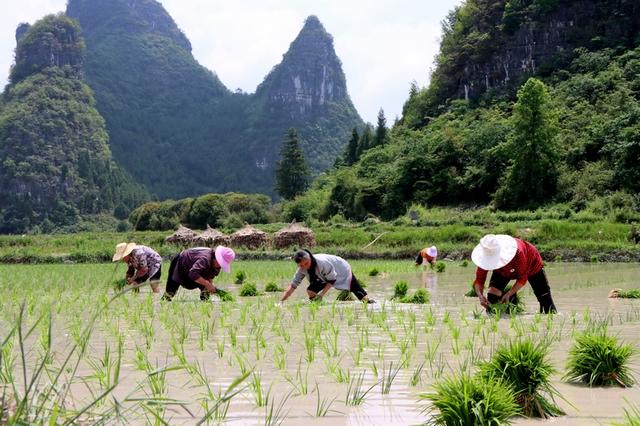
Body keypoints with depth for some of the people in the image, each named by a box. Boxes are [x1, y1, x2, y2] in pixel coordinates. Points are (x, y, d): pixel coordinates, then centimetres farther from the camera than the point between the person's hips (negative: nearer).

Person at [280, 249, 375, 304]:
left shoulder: (322, 262, -40)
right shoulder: (302, 270, -21)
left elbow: (332, 280, -28)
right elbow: (292, 286, -17)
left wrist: (322, 294, -32)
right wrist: (281, 301, -25)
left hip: (342, 271, -6)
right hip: (324, 277, 6)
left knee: (359, 293, -10)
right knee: (311, 291, -13)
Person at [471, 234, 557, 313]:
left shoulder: (517, 253, -47)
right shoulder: (485, 257, -36)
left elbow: (522, 279, -34)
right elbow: (479, 280, -29)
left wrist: (509, 294, -45)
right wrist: (480, 296, -49)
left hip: (531, 265, -3)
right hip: (503, 271, 3)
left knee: (545, 300, -1)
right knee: (492, 296, -18)